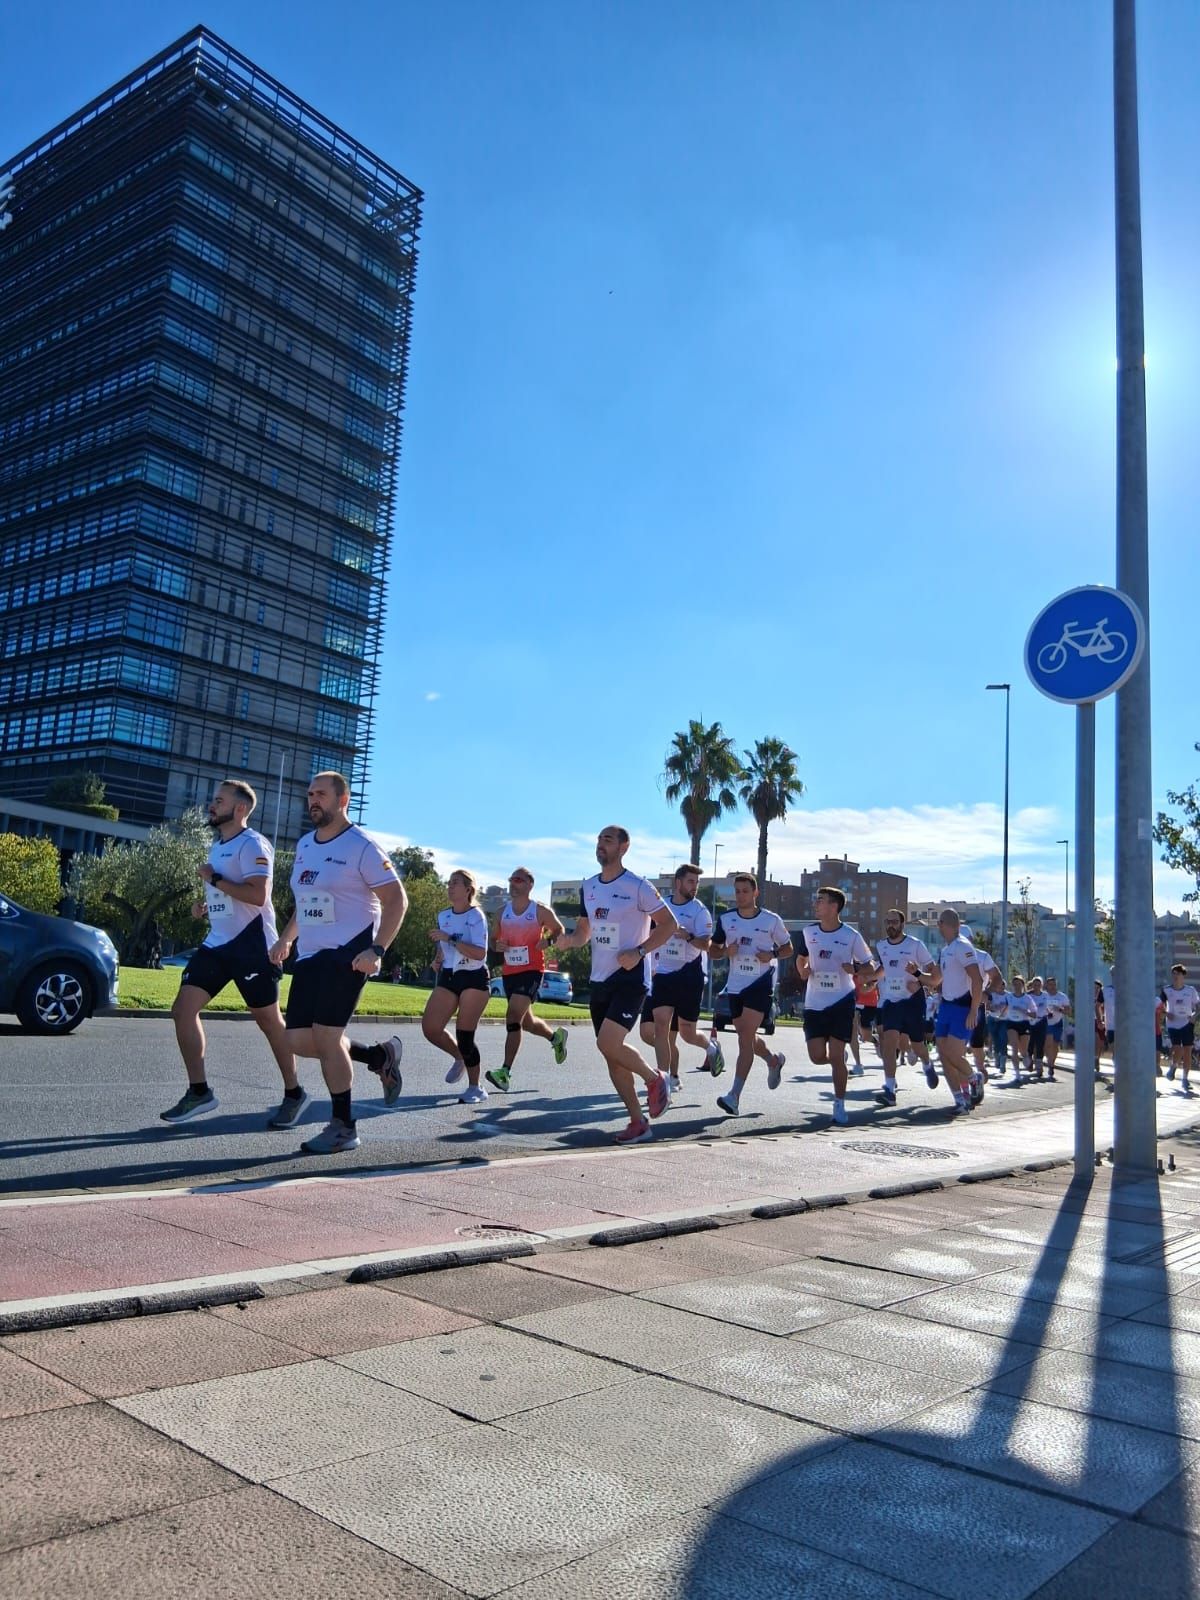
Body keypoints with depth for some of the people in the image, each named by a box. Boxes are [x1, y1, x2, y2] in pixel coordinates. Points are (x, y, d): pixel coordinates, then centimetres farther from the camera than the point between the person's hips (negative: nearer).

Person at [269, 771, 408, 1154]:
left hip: (348, 955, -8)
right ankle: (379, 1055, 24)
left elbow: (396, 900, -13)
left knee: (326, 1036, -11)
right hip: (309, 956, 8)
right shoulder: (304, 845, 14)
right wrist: (286, 938, 20)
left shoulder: (361, 846, -10)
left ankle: (343, 1127, 6)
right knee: (298, 1041, 3)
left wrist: (377, 950, -23)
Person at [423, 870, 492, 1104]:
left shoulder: (476, 916, -12)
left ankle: (475, 1087, 11)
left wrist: (450, 939, -28)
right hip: (447, 977, 6)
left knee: (464, 1035, -7)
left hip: (473, 979, -6)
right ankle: (460, 1058, 22)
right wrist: (438, 959, 8)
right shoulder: (443, 916, 9)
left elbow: (480, 953, -23)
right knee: (430, 1028, -7)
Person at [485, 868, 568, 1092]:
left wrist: (548, 941, -13)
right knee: (526, 1022, 18)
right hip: (509, 971, 6)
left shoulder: (540, 911, -6)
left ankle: (505, 1073, -21)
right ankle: (556, 1037, 48)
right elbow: (494, 938, 16)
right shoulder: (503, 911, 7)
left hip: (532, 970, -6)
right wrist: (497, 945, -7)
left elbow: (559, 930, 8)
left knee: (513, 1017, -20)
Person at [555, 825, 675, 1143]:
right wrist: (570, 940, -3)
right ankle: (638, 1123, 18)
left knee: (608, 1044, -20)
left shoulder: (638, 887, -10)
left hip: (629, 979, -7)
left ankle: (655, 1079, 7)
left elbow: (669, 923, -8)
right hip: (599, 980, 7)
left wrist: (639, 952, -17)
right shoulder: (588, 887, 10)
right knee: (611, 1055, 7)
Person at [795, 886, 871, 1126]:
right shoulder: (808, 932, 3)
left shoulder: (851, 936, -8)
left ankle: (839, 1106, 10)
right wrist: (802, 970, -2)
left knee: (836, 1056, -4)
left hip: (841, 1001, -3)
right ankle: (840, 1060, 34)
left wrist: (856, 970, -21)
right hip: (814, 1003, 3)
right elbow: (801, 958, 20)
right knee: (817, 1057, -1)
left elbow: (870, 966, 0)